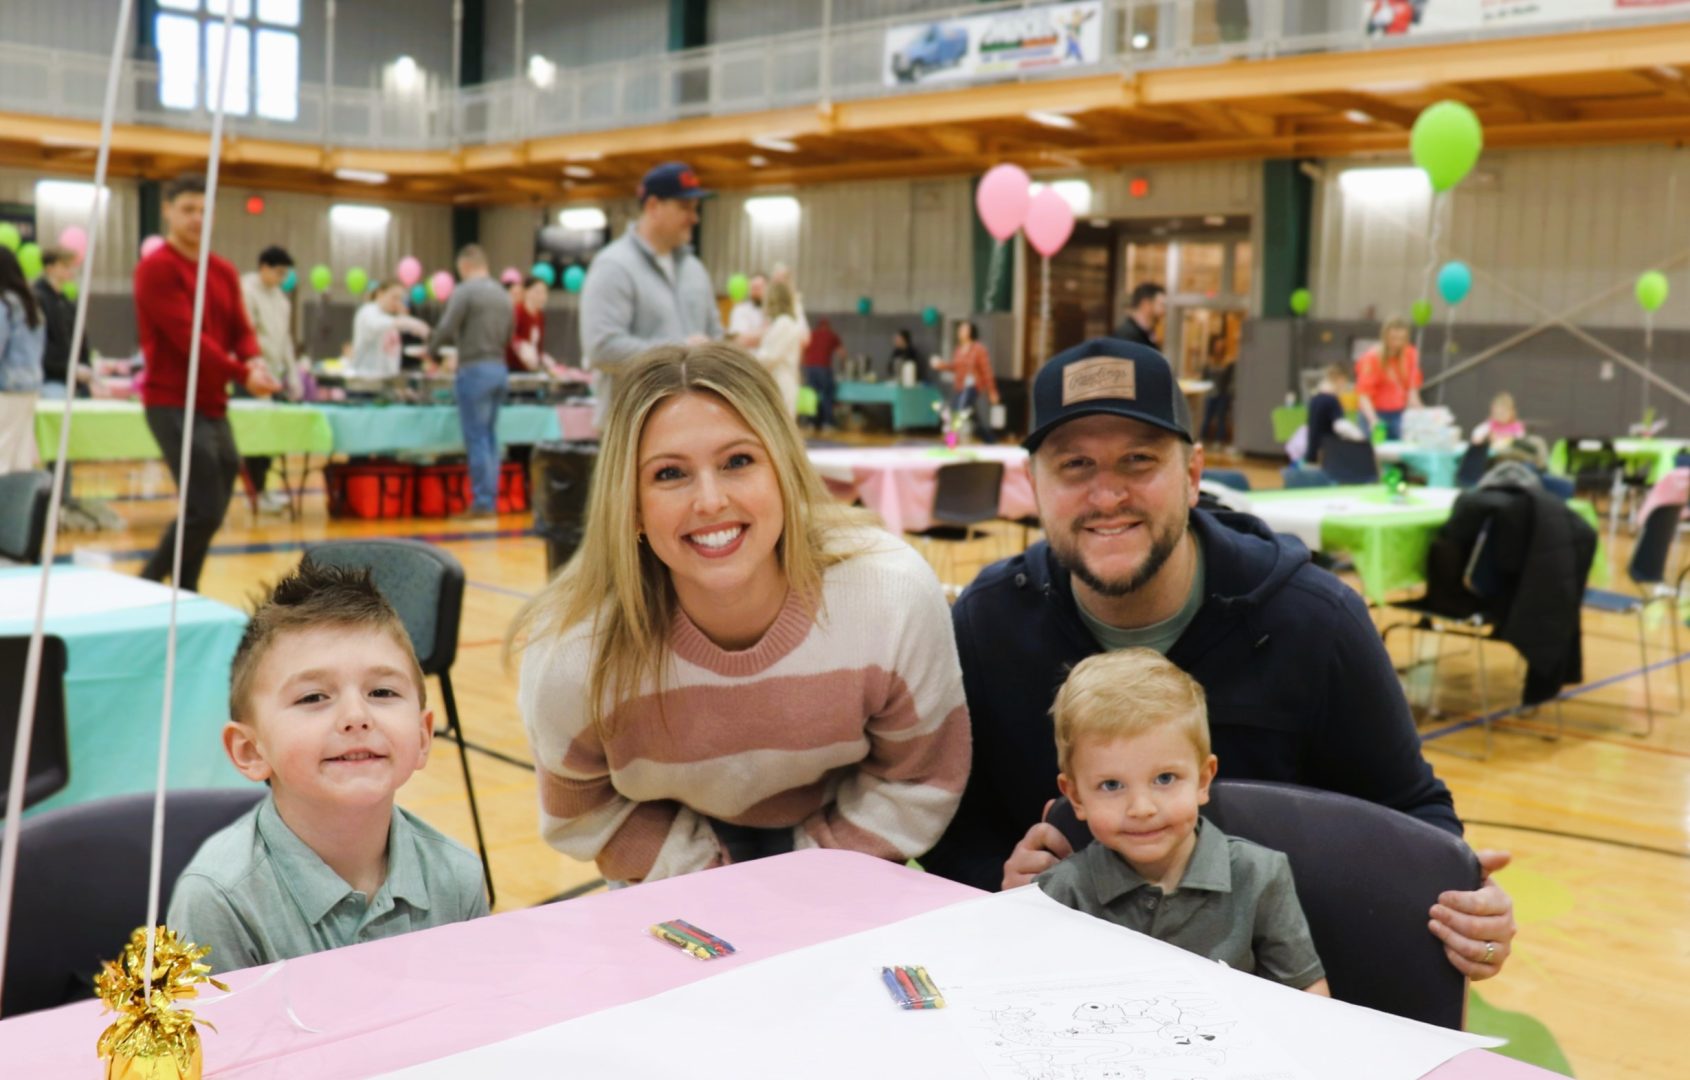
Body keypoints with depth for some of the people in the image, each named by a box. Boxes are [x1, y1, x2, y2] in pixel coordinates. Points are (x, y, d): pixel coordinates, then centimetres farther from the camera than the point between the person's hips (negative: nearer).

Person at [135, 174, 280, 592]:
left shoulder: (225, 272, 14)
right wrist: (242, 375, -21)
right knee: (204, 511, -13)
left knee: (212, 512, 9)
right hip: (174, 404, -8)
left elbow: (240, 329, 10)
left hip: (214, 404, 8)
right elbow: (187, 336, -18)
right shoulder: (155, 268, -10)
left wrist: (255, 362, -12)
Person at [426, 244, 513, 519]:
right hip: (499, 369, 7)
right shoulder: (503, 295, 13)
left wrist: (430, 351, 5)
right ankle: (491, 501, 13)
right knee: (490, 436, 12)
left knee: (476, 437, -3)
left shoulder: (464, 291, -9)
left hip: (475, 370, -7)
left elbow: (446, 329, -12)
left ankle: (482, 502, -3)